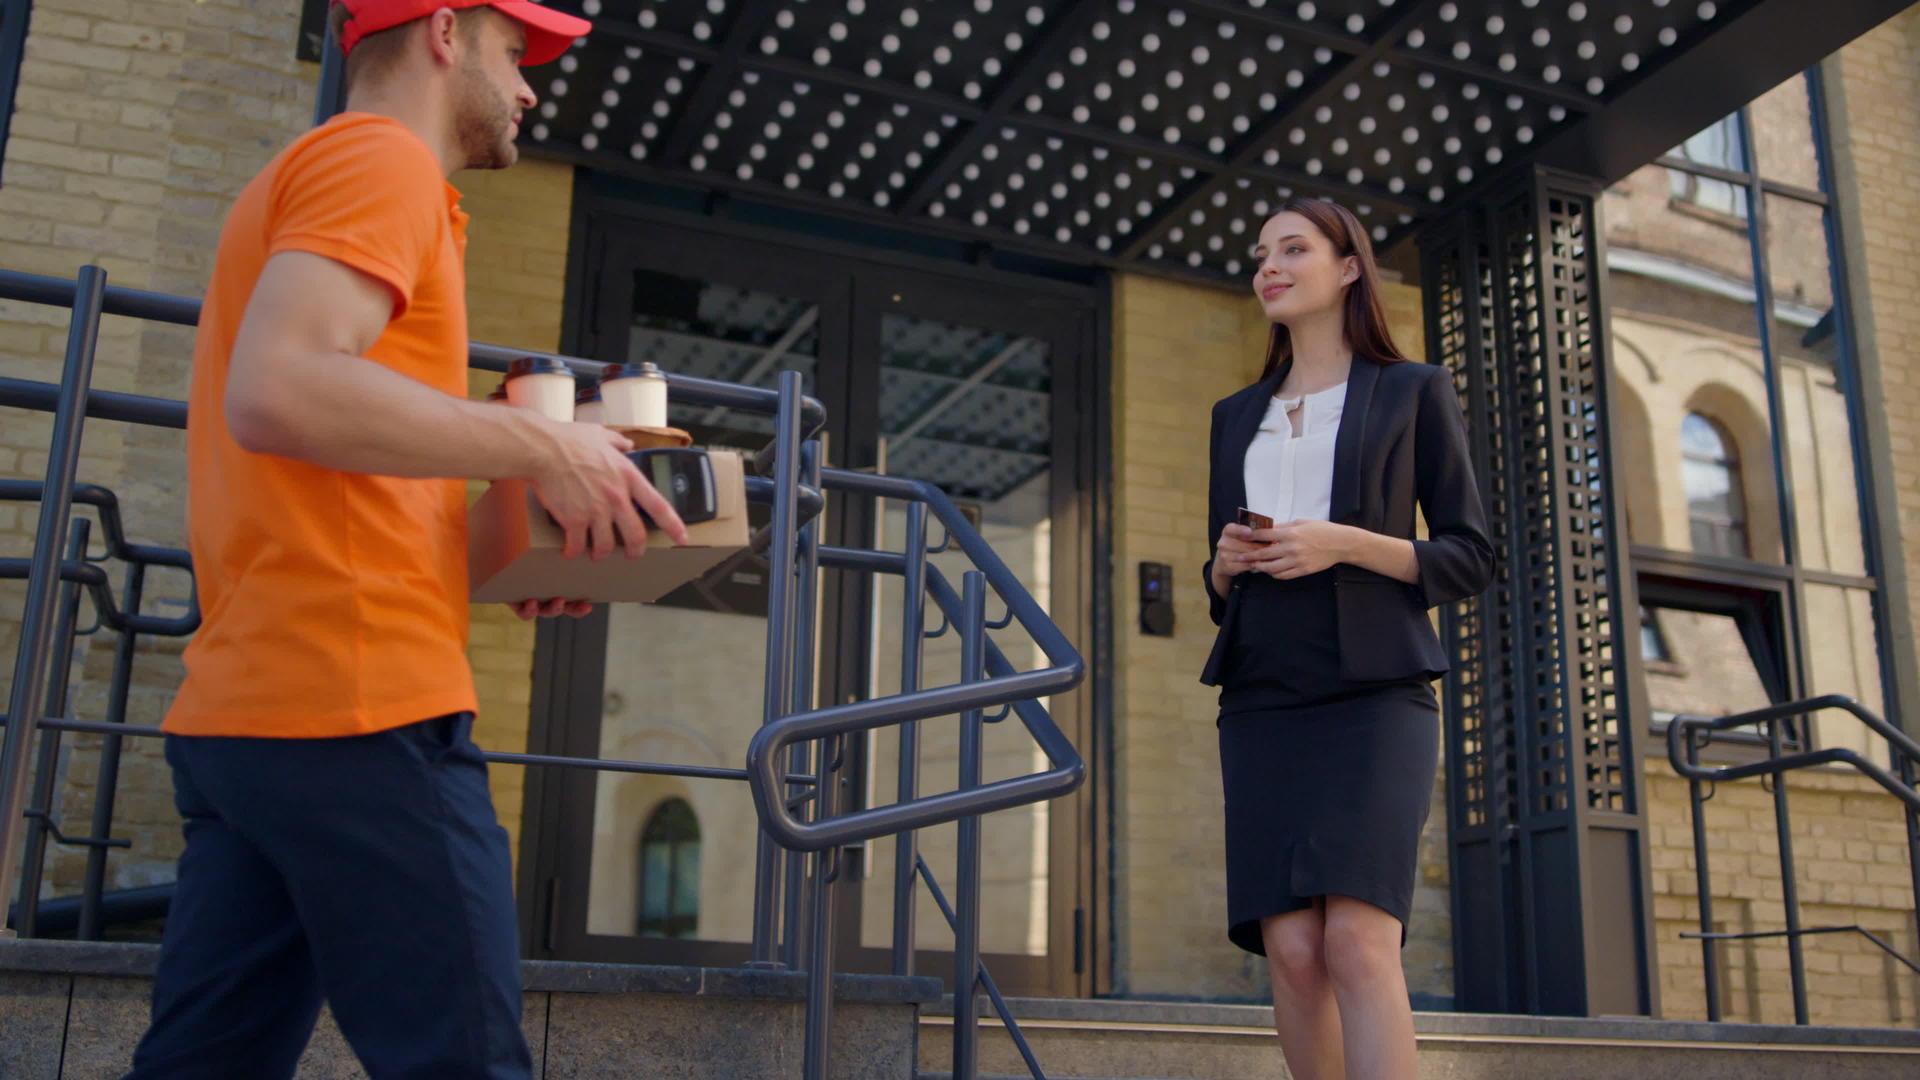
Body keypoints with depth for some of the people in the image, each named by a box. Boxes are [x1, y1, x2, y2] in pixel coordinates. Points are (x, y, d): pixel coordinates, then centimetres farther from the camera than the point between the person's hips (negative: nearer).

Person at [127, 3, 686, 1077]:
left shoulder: (299, 177, 27)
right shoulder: (384, 156, -4)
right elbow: (278, 392, -22)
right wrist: (541, 444, -13)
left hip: (238, 711, 10)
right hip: (355, 704, -10)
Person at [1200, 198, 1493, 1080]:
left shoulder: (1414, 392, 9)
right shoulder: (1236, 417, 21)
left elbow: (1470, 558, 3)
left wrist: (1347, 545, -13)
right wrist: (1224, 563, -1)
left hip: (1374, 696, -4)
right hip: (1261, 703, 4)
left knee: (1357, 941, -19)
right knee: (1290, 949, -7)